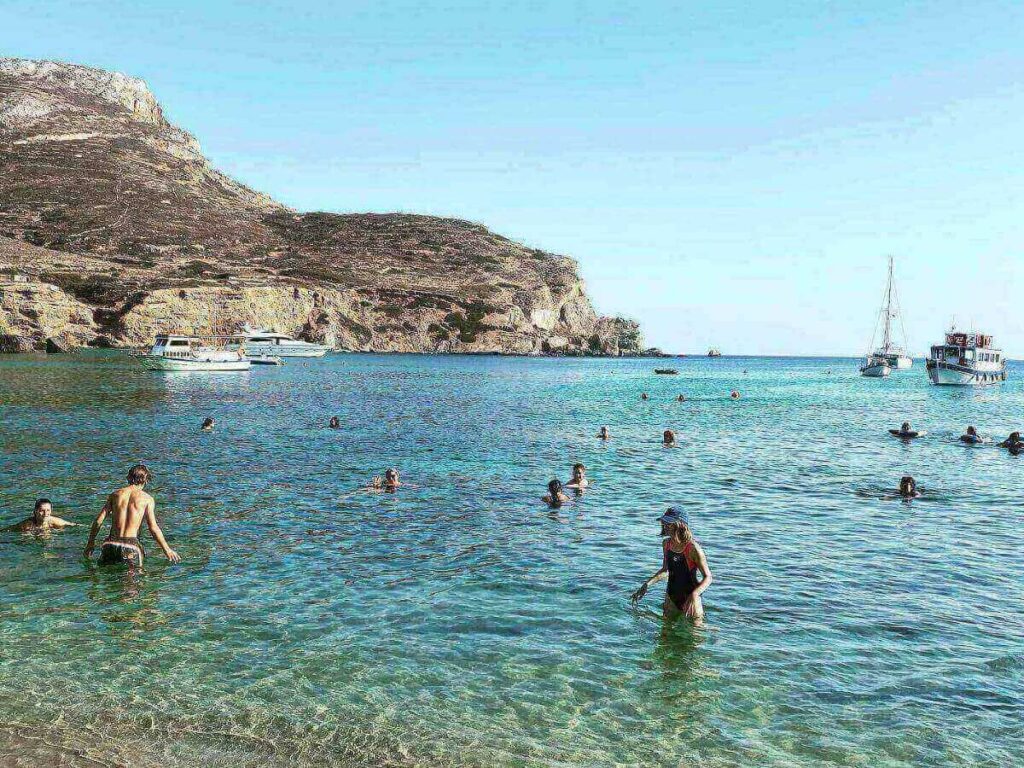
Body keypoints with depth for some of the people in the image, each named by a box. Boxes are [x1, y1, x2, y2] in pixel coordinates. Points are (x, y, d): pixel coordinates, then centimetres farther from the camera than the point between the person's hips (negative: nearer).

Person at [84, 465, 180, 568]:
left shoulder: (115, 494, 10)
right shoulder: (147, 498, 0)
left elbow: (98, 521, 9)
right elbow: (153, 528, -6)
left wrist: (91, 543, 21)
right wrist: (167, 550, 0)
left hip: (111, 542, 3)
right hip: (131, 544, -3)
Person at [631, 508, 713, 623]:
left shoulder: (692, 548, -22)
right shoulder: (666, 544, -2)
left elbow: (708, 577, -18)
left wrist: (694, 595, -32)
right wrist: (646, 585, 4)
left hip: (690, 598, -6)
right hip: (671, 597, 6)